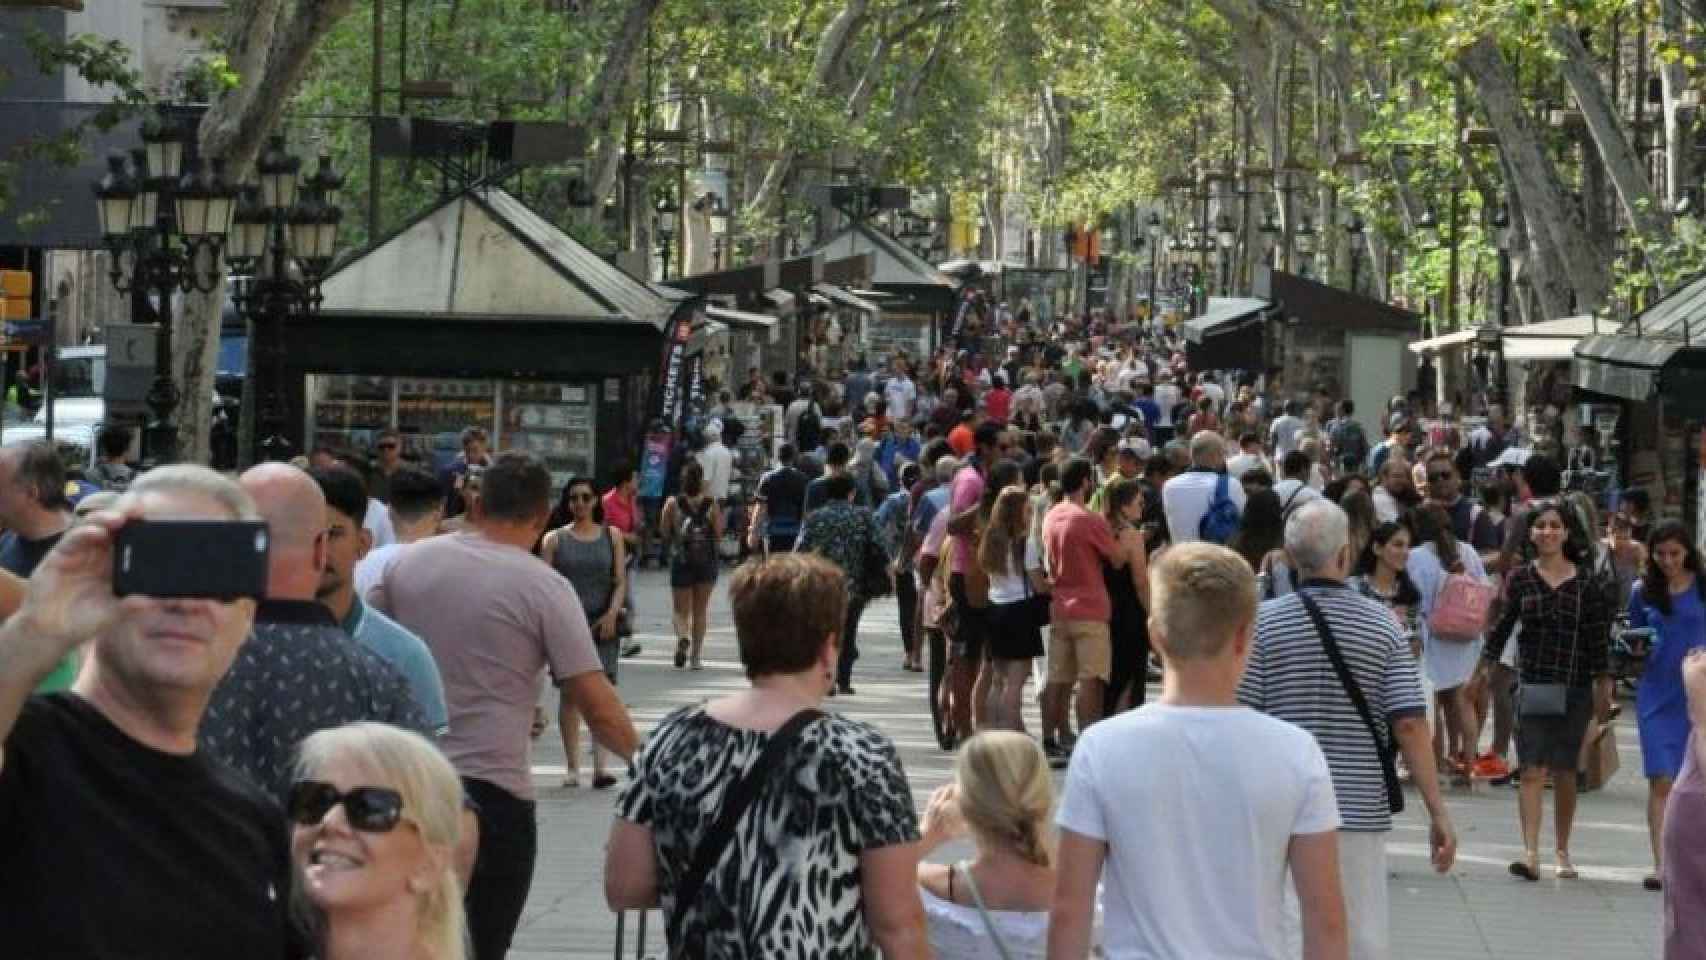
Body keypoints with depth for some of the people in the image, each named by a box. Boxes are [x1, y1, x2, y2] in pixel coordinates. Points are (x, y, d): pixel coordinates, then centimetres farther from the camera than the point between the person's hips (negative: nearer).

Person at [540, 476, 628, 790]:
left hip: (603, 623, 0)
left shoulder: (611, 536, 10)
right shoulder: (554, 538, 7)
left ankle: (599, 767, -16)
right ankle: (572, 767, 5)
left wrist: (612, 614, -8)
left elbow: (620, 581, 7)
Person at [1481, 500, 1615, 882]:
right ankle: (1531, 854, -17)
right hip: (1532, 684, 0)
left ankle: (1563, 853, 20)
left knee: (1564, 772, 7)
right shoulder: (1521, 579, 2)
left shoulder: (1585, 583, 1)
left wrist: (1603, 683, 3)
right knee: (1532, 770, -10)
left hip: (1575, 688, 1)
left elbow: (1597, 637, 4)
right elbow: (1502, 626, 8)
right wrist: (1485, 665, 3)